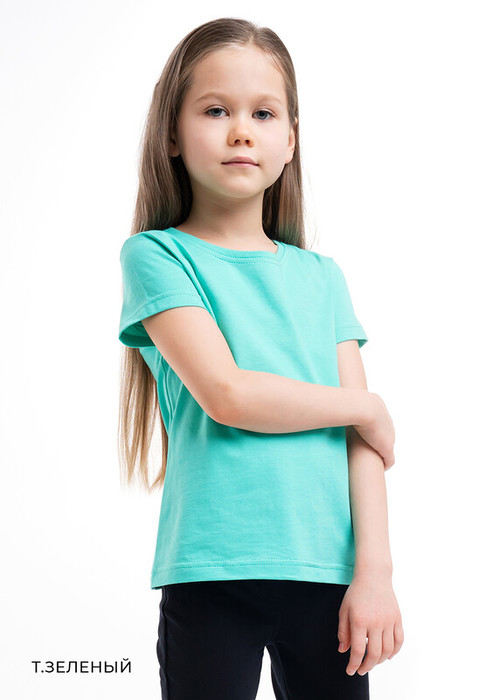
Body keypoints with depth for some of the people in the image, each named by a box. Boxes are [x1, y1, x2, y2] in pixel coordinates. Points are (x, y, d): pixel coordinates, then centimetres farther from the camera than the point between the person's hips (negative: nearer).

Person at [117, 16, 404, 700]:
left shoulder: (321, 277, 12)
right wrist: (367, 408, -2)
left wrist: (375, 568, -4)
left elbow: (361, 440, 6)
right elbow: (225, 394, -13)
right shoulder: (157, 255, 0)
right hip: (212, 573, -3)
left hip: (328, 569, 4)